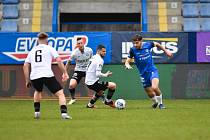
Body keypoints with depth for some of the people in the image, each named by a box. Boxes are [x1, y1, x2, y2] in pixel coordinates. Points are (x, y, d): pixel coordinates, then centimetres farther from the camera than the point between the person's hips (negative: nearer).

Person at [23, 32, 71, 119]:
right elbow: (58, 60, -1)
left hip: (34, 76, 4)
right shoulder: (49, 48, 12)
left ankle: (37, 112, 27)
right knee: (60, 93, 1)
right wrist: (65, 73, 4)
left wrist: (27, 80, 23)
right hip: (47, 75, -4)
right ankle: (64, 113, -18)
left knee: (38, 91, 35)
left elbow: (25, 66, 18)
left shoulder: (32, 51, 22)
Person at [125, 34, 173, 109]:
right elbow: (127, 61, -10)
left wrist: (165, 51, 18)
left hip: (152, 70, -2)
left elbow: (157, 44, 12)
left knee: (155, 87, -25)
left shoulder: (148, 45, -9)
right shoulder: (133, 50, -11)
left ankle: (160, 103, 1)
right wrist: (127, 65, -33)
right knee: (150, 94, 6)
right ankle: (156, 102, 42)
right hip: (143, 74, 2)